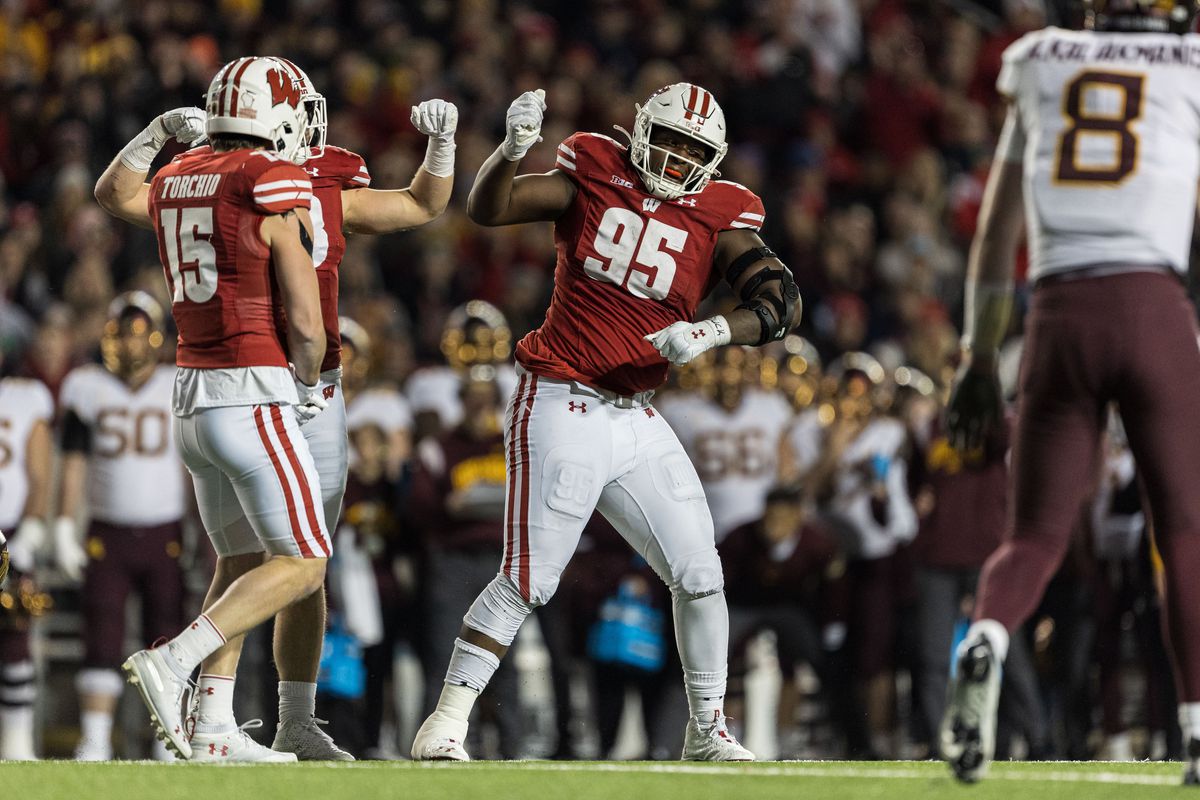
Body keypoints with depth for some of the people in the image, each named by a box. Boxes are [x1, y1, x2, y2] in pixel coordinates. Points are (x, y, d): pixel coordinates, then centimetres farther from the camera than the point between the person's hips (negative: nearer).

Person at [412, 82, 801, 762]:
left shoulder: (718, 219, 3)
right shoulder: (592, 177, -1)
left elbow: (781, 302, -8)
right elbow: (488, 209, -7)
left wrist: (711, 333, -25)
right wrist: (513, 148, -25)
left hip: (637, 420, 4)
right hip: (561, 409, -4)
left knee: (700, 577, 5)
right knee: (529, 581, -9)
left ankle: (708, 732, 20)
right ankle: (447, 721, 1)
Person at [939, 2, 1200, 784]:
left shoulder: (1040, 78, 19)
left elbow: (995, 238, 20)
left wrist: (980, 360, 24)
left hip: (1059, 316, 2)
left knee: (1035, 535, 5)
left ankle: (985, 641, -26)